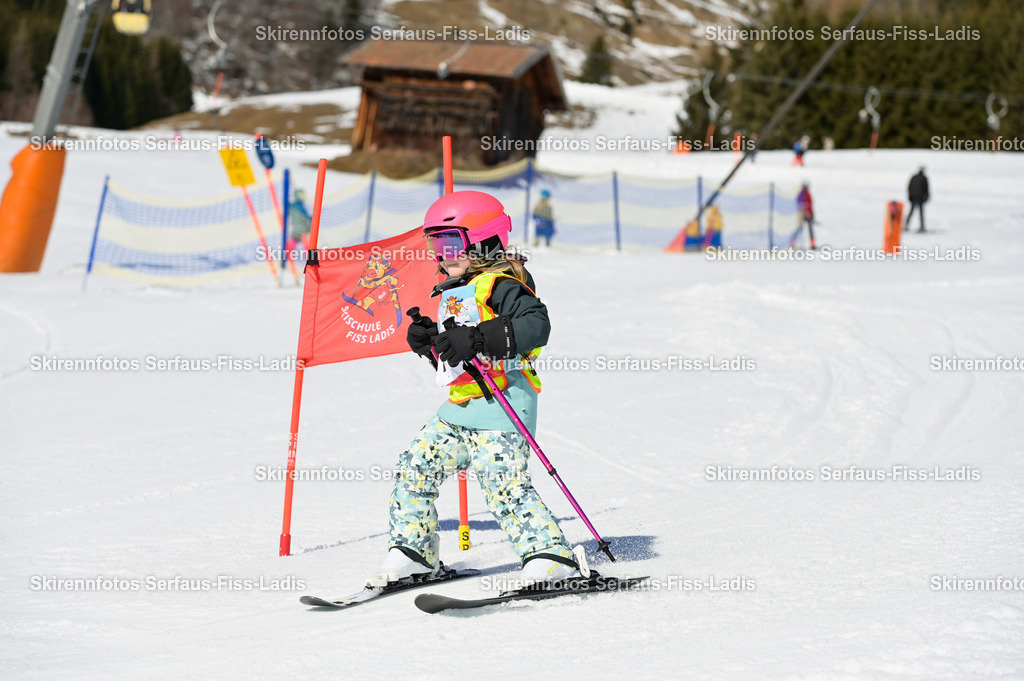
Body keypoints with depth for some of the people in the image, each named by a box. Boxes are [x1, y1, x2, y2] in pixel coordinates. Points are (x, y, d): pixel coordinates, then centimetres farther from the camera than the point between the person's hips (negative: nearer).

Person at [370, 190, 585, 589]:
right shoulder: (453, 294, 20)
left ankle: (552, 559, -15)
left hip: (501, 409, -10)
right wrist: (427, 342, 7)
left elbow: (536, 325, -26)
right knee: (414, 467, 10)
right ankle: (413, 553, 20)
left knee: (504, 486, -17)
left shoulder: (501, 285, -10)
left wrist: (476, 339, -31)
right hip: (459, 408, 10)